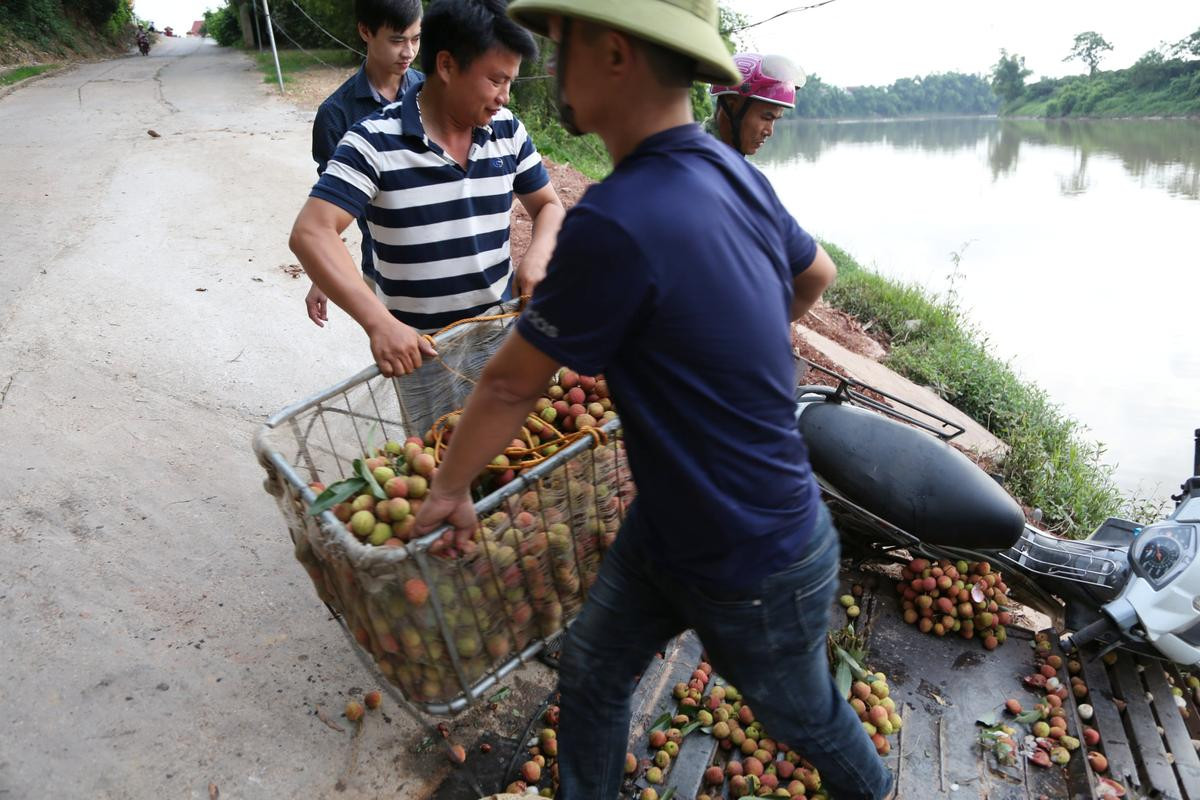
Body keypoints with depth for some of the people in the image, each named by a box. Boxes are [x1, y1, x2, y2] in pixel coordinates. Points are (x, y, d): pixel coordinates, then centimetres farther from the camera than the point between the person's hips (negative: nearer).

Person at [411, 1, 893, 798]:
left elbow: (510, 387, -20)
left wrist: (450, 487, -2)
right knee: (590, 674, 17)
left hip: (759, 569, -7)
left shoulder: (617, 224, -33)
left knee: (803, 716, 24)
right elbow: (817, 276, 12)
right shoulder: (735, 172, -7)